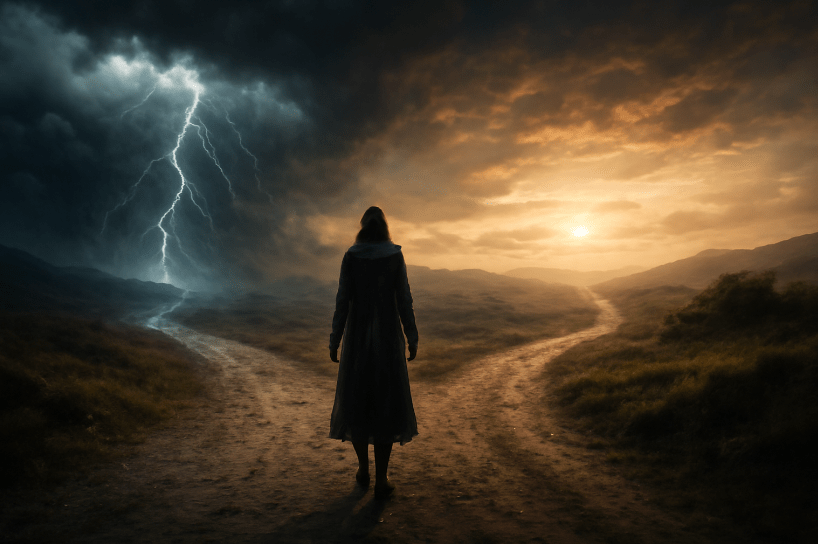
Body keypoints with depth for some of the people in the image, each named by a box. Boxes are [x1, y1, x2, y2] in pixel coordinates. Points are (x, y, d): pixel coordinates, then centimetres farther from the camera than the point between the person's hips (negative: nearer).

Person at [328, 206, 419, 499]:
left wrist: (334, 340, 2)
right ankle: (381, 481, 10)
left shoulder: (350, 257, -4)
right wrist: (412, 338, 4)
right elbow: (404, 300, -6)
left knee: (356, 401, 17)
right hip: (388, 335, -1)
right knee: (387, 404, 7)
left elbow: (343, 301, -6)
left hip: (358, 336, 1)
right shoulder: (395, 257, -5)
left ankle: (363, 469, 27)